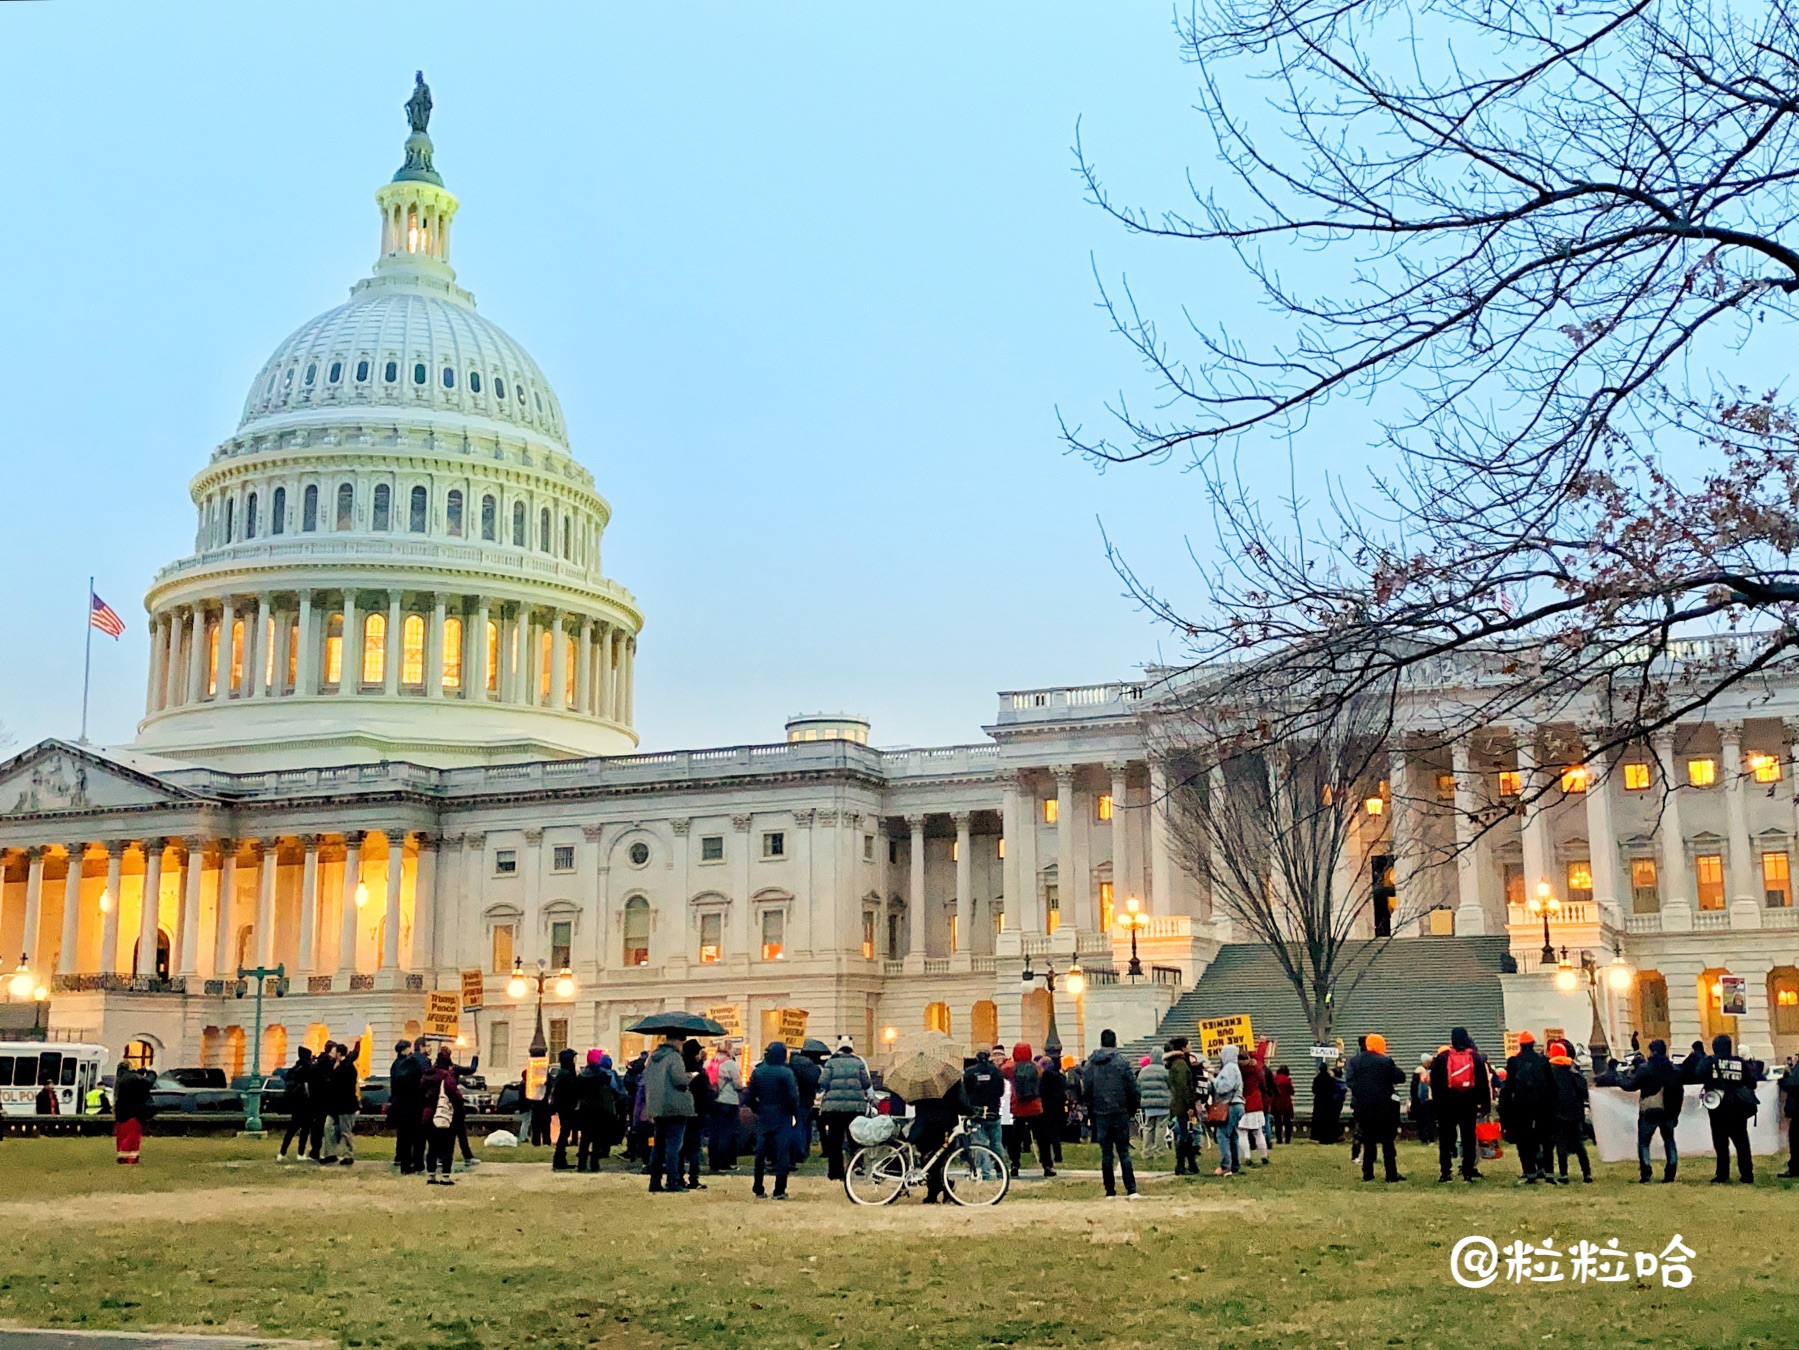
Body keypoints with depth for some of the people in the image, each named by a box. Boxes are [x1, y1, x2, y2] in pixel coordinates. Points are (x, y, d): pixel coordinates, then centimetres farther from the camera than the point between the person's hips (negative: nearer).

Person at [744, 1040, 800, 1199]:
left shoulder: (757, 1072, 0)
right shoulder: (786, 1072, -12)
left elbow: (748, 1098, 1)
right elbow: (793, 1097, -15)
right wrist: (795, 1115, -2)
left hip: (763, 1119, 4)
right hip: (782, 1119, -4)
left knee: (760, 1154, 13)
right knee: (782, 1155, 2)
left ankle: (758, 1190, 18)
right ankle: (779, 1191, 1)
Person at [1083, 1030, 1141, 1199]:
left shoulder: (1091, 1063, 1)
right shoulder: (1121, 1061, -6)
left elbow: (1086, 1088, 4)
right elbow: (1133, 1087, -5)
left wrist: (1091, 1109, 13)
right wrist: (1132, 1109, 8)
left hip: (1100, 1115, 2)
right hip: (1120, 1113, -2)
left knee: (1106, 1153, 7)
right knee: (1124, 1152, 4)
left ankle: (1110, 1191, 7)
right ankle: (1131, 1190, -3)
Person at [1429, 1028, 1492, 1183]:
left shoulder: (1442, 1057, -2)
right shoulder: (1476, 1058, 2)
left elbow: (1434, 1082, -1)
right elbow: (1484, 1082, 4)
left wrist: (1435, 1101, 5)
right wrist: (1485, 1104, 8)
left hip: (1446, 1103, -1)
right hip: (1469, 1104, 1)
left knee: (1445, 1139, 5)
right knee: (1469, 1138, 7)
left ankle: (1445, 1173, 1)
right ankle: (1468, 1173, 4)